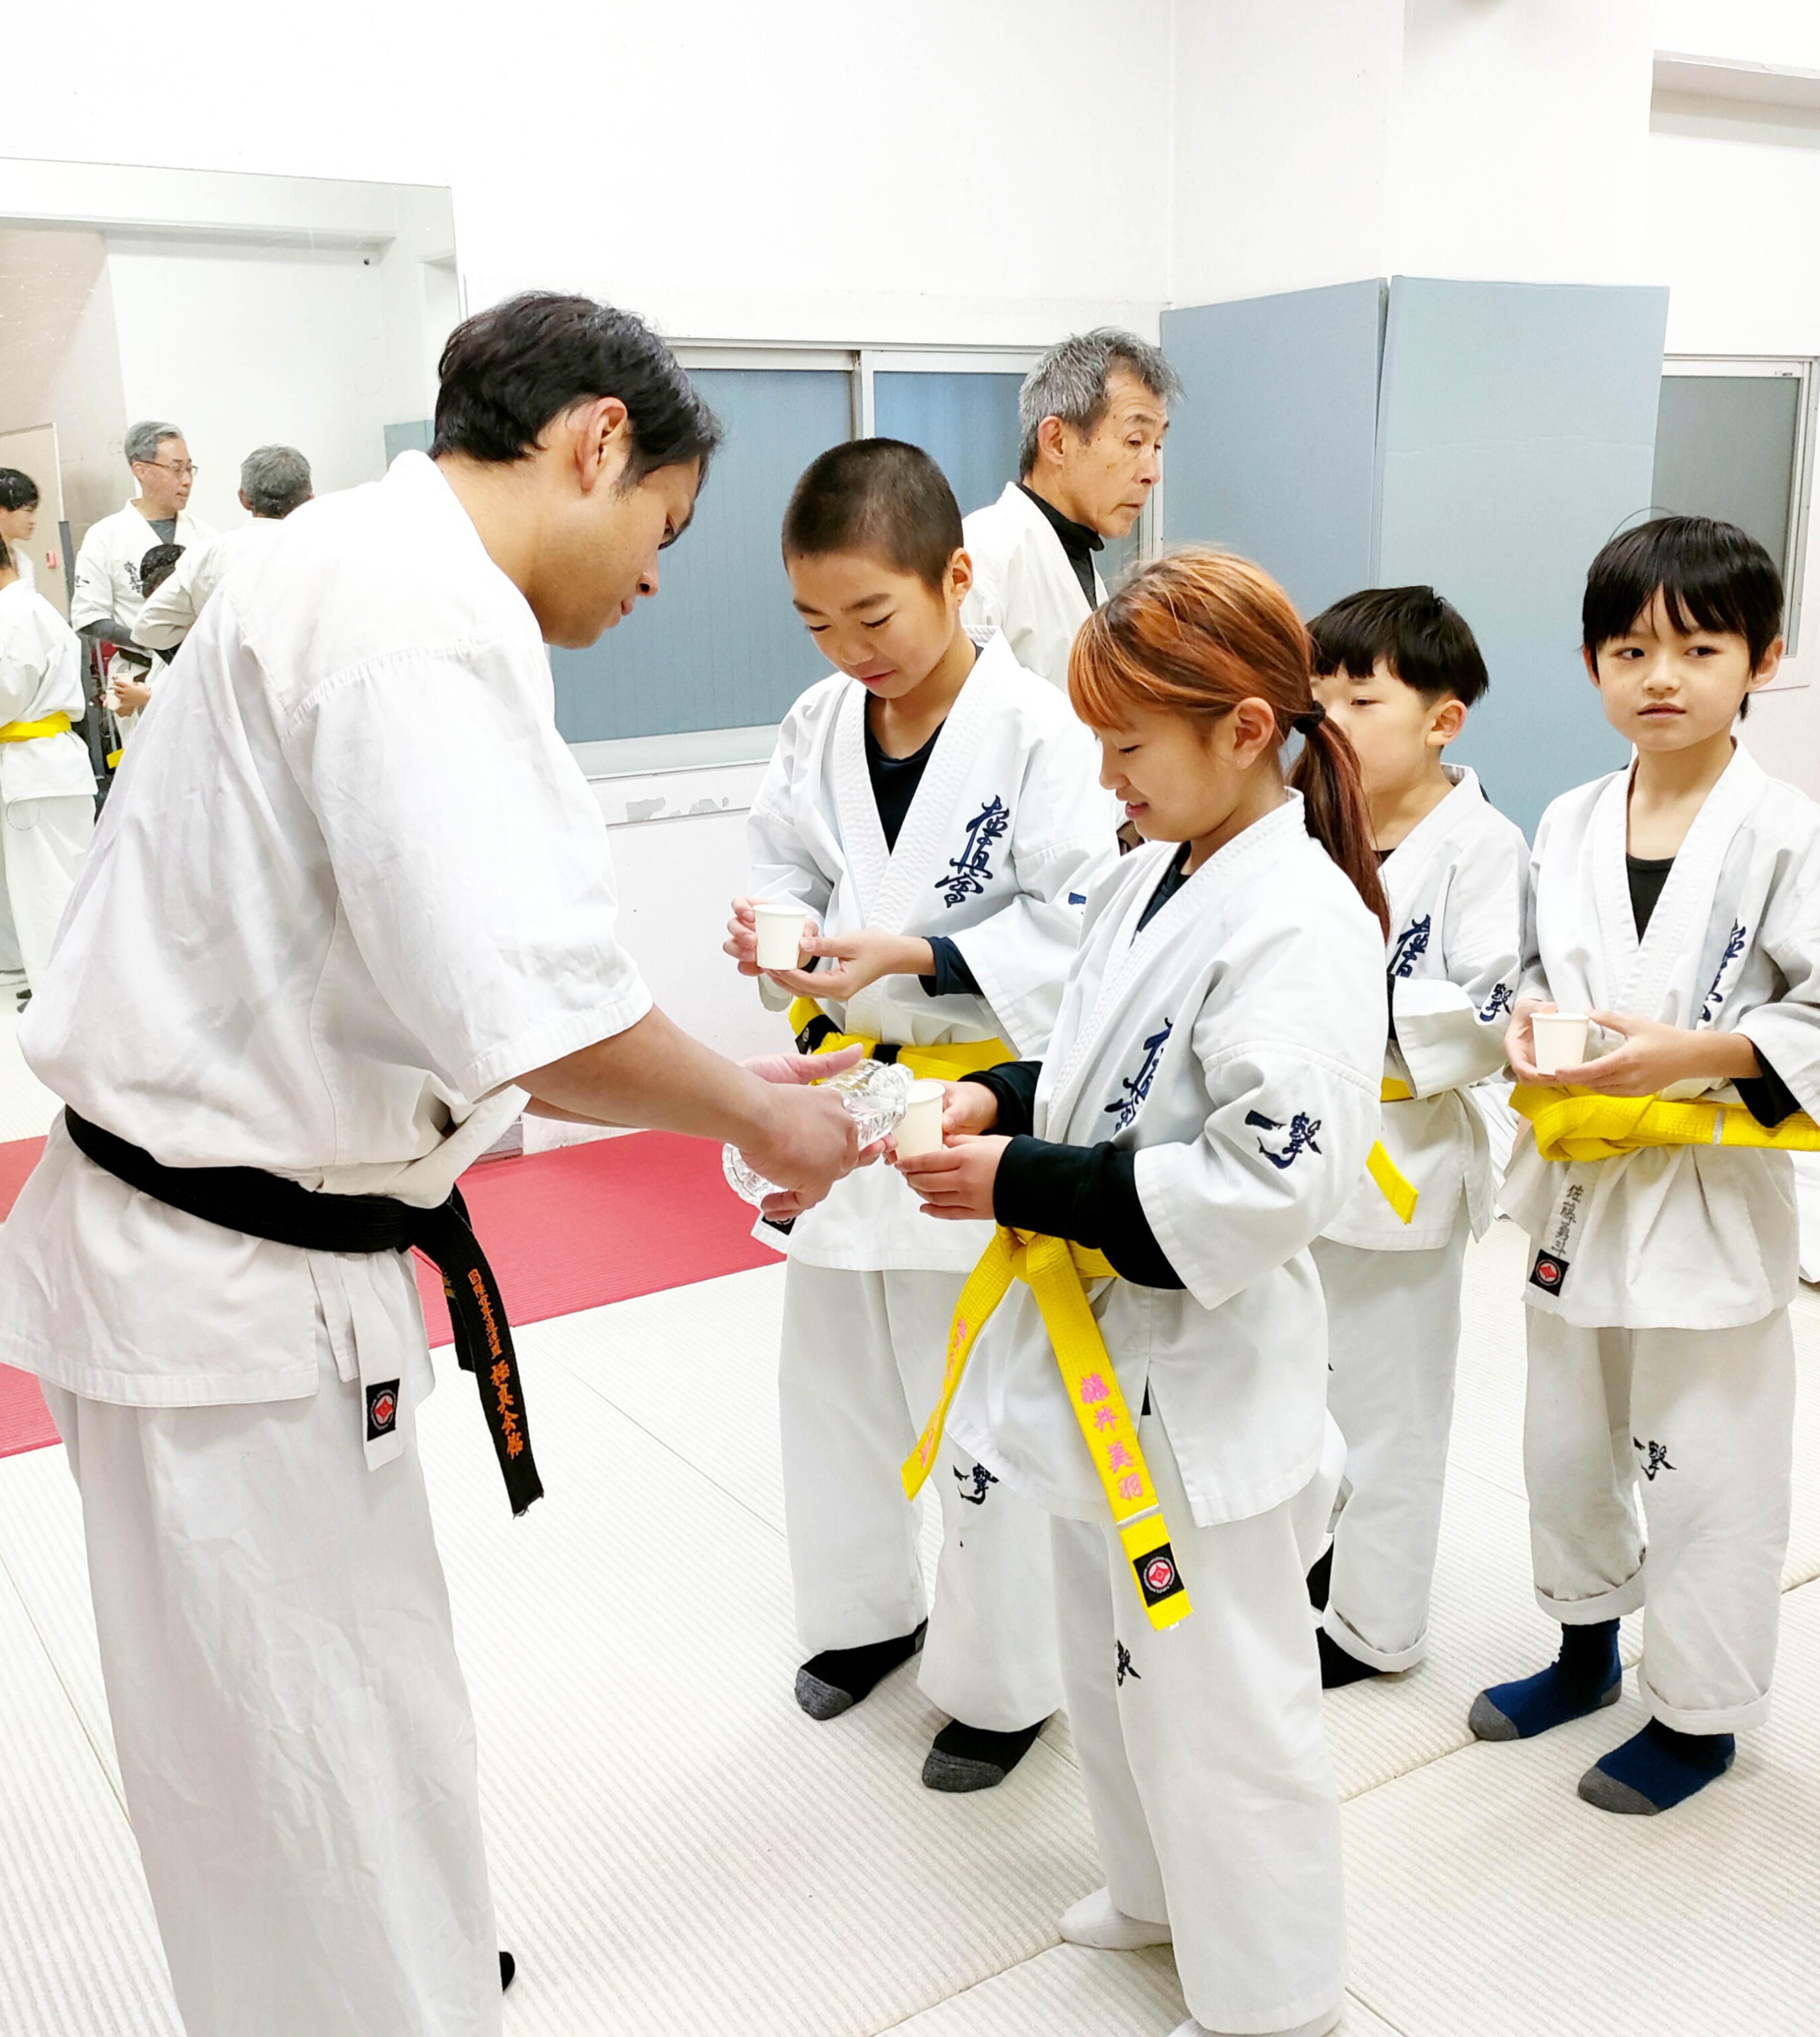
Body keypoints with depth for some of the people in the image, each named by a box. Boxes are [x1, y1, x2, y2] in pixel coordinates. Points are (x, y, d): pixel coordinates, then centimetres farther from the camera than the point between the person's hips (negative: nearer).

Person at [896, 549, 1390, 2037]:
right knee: (1116, 1665, 26)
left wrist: (1022, 1183, -24)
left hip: (1206, 1377, -9)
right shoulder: (1150, 881, 6)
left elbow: (1265, 1188, -28)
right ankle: (1165, 1896, 50)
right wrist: (1003, 1101, -2)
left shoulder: (1300, 924, -23)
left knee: (1220, 1705, 8)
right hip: (1105, 1352, 9)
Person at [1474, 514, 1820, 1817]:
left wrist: (1697, 1052, -26)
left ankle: (1697, 1711, 29)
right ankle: (1587, 1649, 43)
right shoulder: (1570, 827, 2)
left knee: (1708, 1478, 8)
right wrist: (1526, 1024, -9)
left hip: (1713, 1201, -5)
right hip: (1578, 1185, 6)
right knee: (1568, 1447, 21)